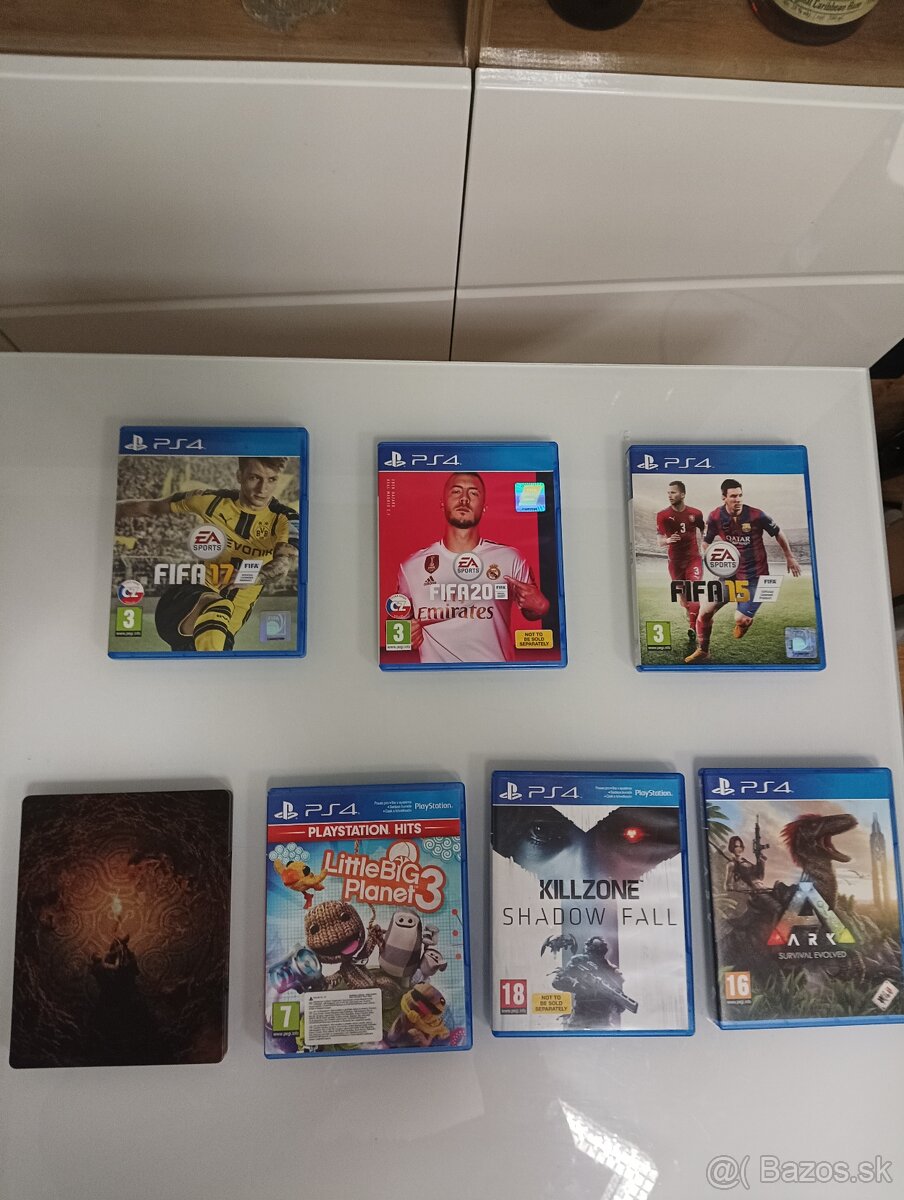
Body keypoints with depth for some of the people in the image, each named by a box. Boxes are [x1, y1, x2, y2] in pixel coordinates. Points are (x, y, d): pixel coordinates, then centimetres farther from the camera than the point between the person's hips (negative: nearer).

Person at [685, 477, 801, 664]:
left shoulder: (756, 515, -15)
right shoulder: (715, 517, -7)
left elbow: (778, 534, 2)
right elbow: (706, 543, 7)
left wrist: (789, 557, 13)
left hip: (755, 576, -3)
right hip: (730, 574, 3)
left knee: (740, 619, -15)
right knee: (705, 611, -4)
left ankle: (745, 620, 24)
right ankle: (702, 650, 16)